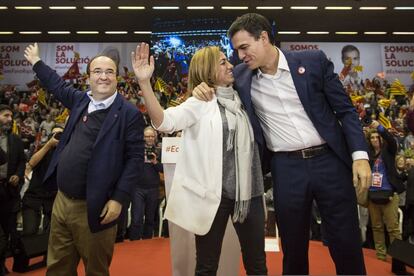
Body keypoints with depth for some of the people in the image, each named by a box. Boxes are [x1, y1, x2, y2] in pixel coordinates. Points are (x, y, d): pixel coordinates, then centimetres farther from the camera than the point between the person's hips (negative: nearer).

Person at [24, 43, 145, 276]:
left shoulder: (130, 113, -12)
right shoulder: (81, 100, 7)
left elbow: (135, 159, -14)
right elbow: (59, 86, 29)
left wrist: (119, 198, -19)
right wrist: (36, 61, 39)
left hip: (93, 208, -6)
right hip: (62, 201, 7)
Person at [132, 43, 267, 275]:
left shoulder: (240, 98, 12)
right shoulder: (200, 103, -5)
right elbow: (164, 122, -23)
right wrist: (144, 82, -34)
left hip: (249, 191, 5)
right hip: (214, 193, -5)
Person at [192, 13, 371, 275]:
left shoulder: (314, 61, -2)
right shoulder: (241, 76, 3)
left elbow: (345, 110, 1)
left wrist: (360, 154, -9)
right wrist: (203, 87, -5)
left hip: (330, 160, -1)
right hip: (286, 168, 1)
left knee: (346, 243, 8)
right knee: (293, 247, 11)